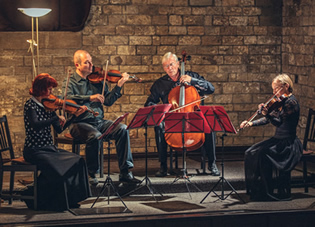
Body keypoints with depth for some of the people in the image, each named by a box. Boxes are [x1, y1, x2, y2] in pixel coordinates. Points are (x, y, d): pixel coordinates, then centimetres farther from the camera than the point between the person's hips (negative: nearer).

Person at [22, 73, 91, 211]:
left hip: (49, 148, 7)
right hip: (34, 151, -7)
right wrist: (56, 118, -27)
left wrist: (75, 115, 7)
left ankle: (69, 199, -4)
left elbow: (59, 129, 12)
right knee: (58, 169, -30)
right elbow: (36, 125, -28)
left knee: (78, 162, -12)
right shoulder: (30, 105, -9)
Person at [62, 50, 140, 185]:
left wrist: (119, 85, 0)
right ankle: (91, 174, -15)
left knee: (122, 129, -20)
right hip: (80, 123, -5)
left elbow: (108, 101, 9)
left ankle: (125, 172, -17)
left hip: (99, 121, 5)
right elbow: (68, 98, -19)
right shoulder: (70, 82, 2)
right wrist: (90, 98, -30)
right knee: (95, 136, -35)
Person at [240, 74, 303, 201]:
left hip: (288, 143, -9)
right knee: (250, 152, -3)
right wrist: (251, 123, 5)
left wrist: (266, 113, -34)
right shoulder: (281, 102, 14)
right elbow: (269, 119, 16)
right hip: (278, 139, 9)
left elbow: (279, 122, -22)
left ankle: (268, 192, -17)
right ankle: (254, 188, 1)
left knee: (262, 154, -26)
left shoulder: (291, 102, -15)